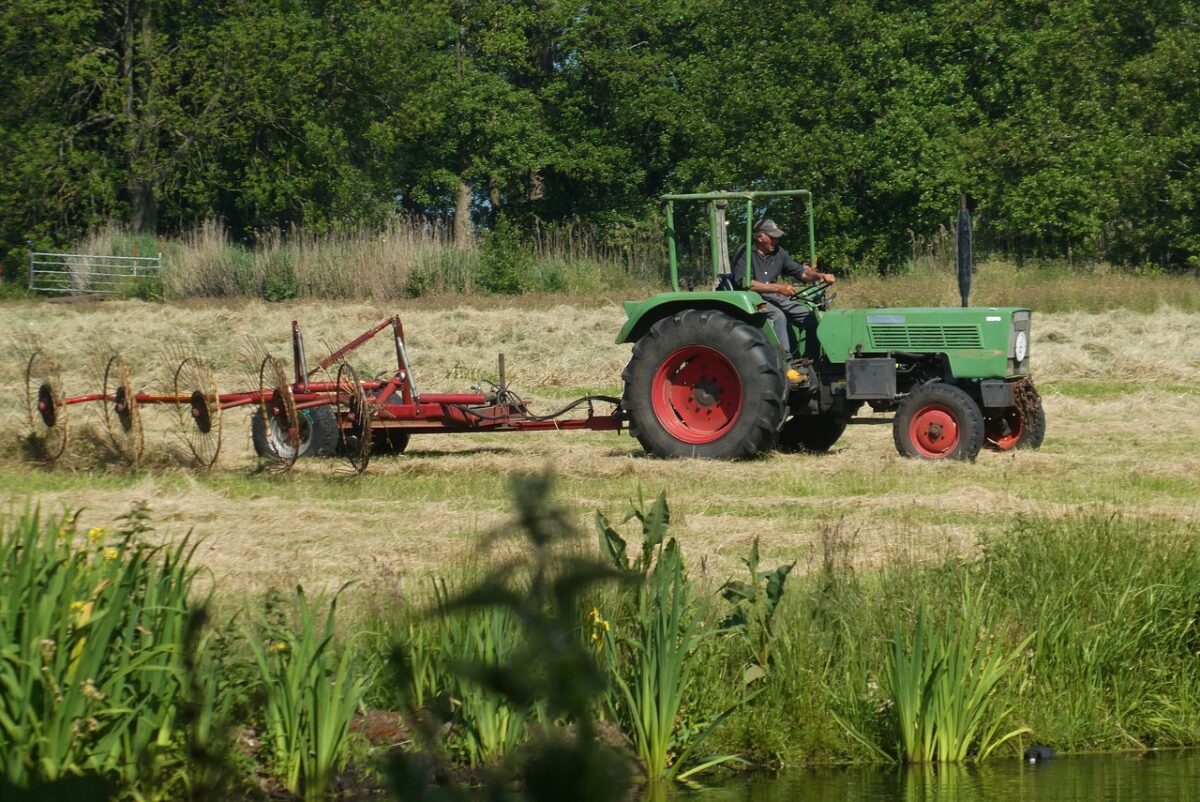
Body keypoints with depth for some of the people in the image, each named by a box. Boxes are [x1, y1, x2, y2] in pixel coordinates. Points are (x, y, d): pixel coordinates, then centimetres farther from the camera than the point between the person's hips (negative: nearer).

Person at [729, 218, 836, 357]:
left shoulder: (778, 252, 11)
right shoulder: (744, 253, -9)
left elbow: (800, 272, 13)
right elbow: (744, 283, -21)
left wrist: (820, 276, -10)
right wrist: (778, 288, -28)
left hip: (774, 298, 7)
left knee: (812, 318, -8)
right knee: (778, 316, -36)